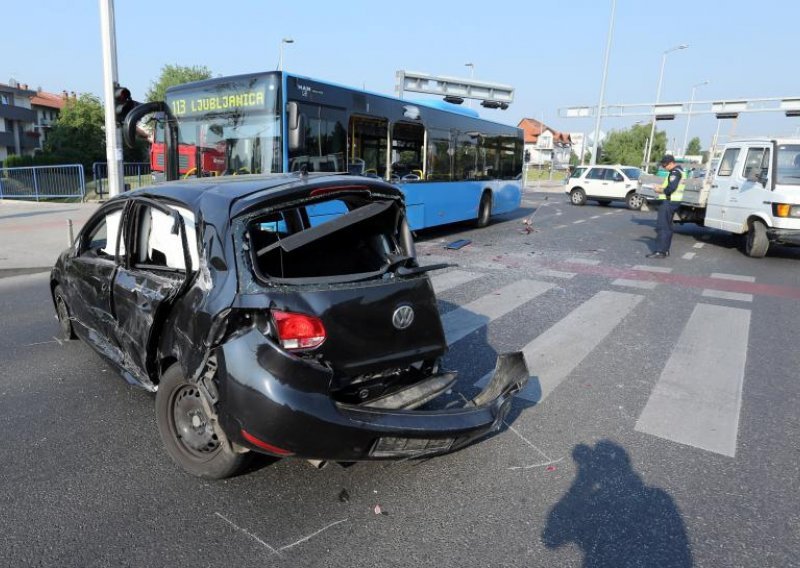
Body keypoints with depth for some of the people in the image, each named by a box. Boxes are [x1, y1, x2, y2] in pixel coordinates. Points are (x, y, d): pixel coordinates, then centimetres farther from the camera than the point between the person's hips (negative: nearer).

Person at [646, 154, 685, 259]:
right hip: (672, 202, 11)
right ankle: (665, 250, 22)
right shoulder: (679, 170, 18)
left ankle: (660, 251, -14)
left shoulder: (675, 172, -15)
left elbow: (671, 188, -25)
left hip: (668, 202, -11)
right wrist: (662, 187, 10)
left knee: (661, 226, -11)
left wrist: (661, 190, -10)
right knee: (667, 226, 15)